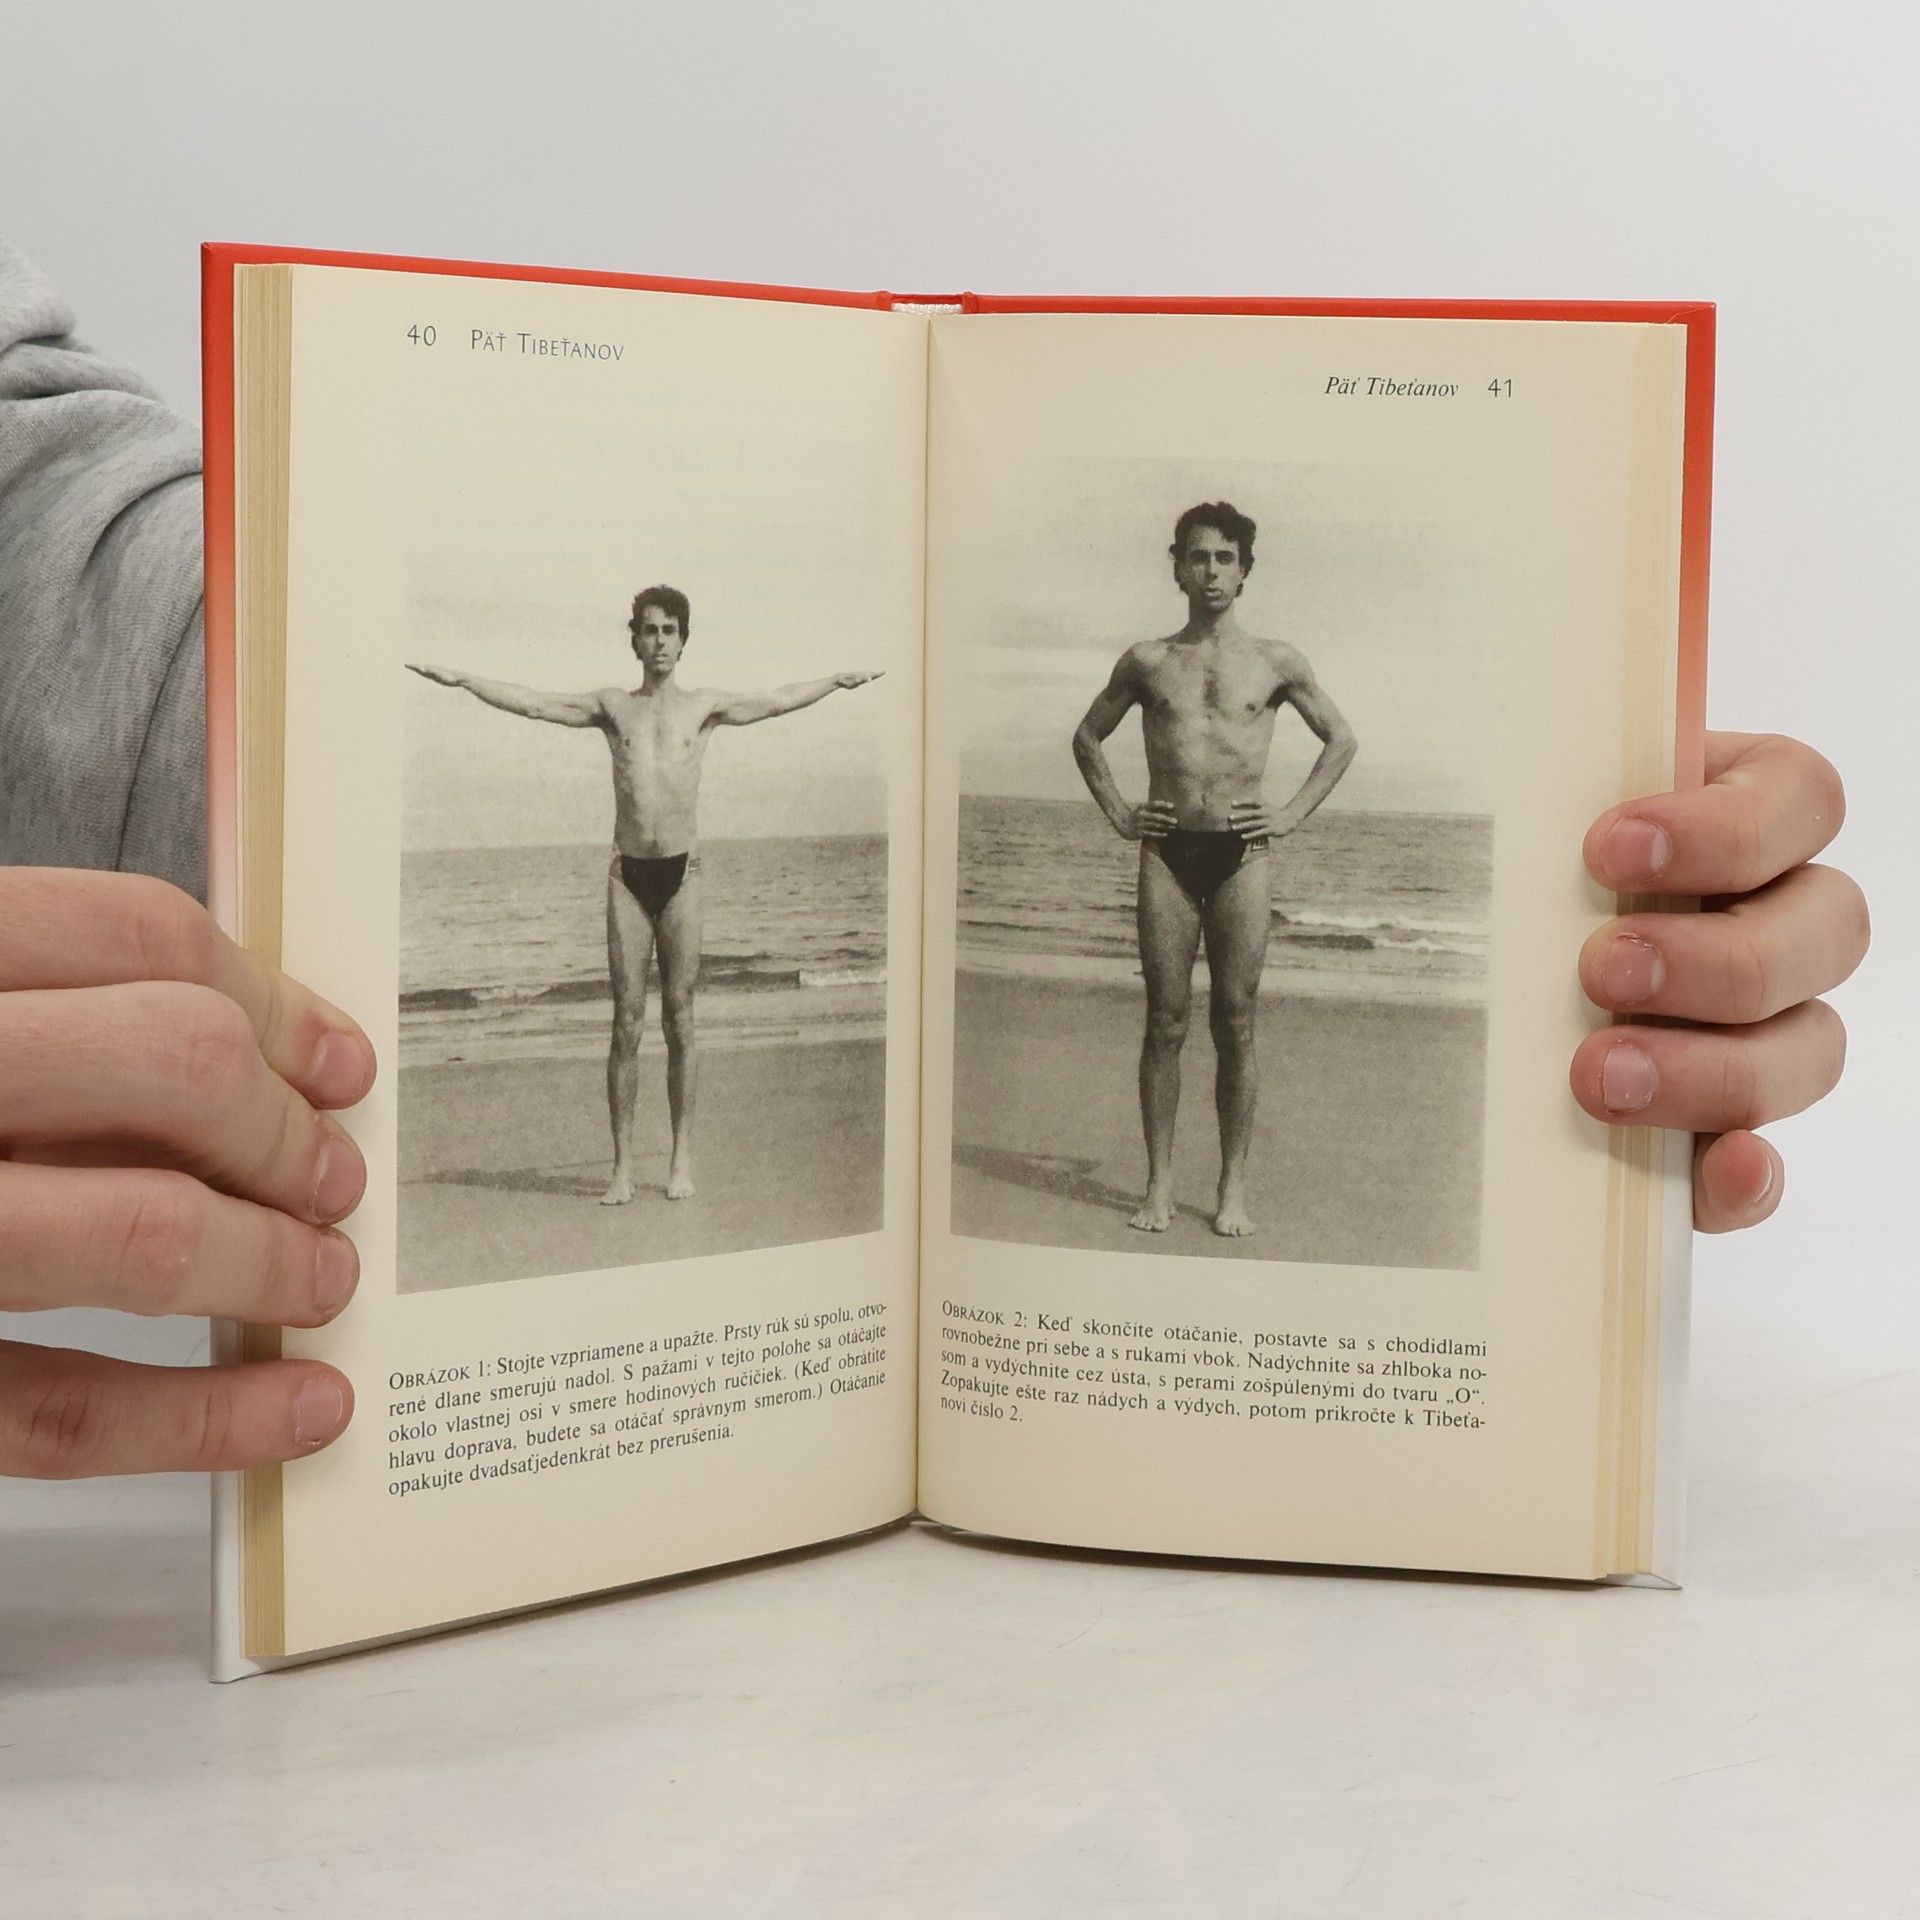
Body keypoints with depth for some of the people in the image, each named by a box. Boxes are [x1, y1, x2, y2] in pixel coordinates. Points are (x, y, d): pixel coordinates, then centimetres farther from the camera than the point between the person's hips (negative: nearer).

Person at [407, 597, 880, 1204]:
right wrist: (461, 679, 5)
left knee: (679, 1018, 1)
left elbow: (776, 702, 12)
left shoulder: (703, 706, 9)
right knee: (626, 1022, -2)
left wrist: (839, 681, 7)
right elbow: (533, 703, 9)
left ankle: (682, 1159, 8)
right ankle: (622, 1166, 1)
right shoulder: (612, 707, 10)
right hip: (628, 875, 0)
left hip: (681, 874, 0)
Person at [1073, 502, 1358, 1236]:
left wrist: (1291, 816, 3)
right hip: (1166, 852, 1)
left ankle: (1233, 1189, 6)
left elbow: (1342, 741, 13)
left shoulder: (1276, 663, 6)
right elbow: (1087, 737, 20)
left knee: (1235, 1024, 0)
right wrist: (1118, 814, 8)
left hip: (1241, 853, -1)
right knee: (1165, 1022, 1)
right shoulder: (1147, 662, 9)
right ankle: (1160, 1187, 6)